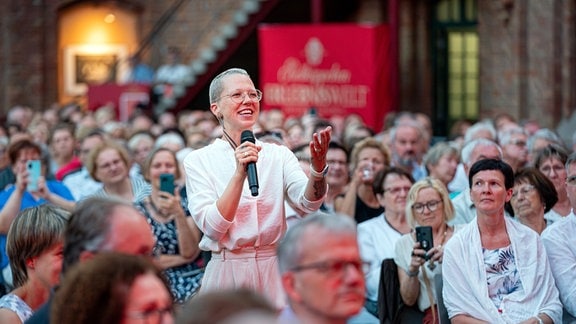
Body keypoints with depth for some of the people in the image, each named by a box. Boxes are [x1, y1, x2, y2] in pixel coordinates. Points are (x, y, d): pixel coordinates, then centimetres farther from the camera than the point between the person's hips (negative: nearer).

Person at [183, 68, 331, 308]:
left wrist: (318, 168, -33)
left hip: (274, 270, 2)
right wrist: (239, 174, -22)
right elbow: (212, 227, -14)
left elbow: (308, 203, -14)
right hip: (226, 270, -2)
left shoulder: (279, 155, 4)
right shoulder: (199, 161, -2)